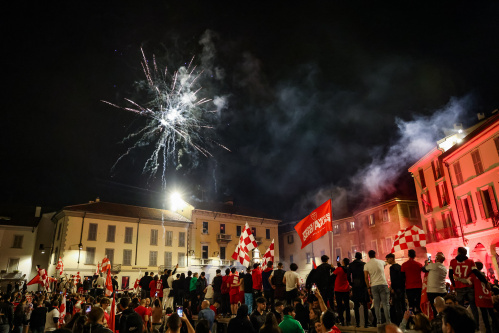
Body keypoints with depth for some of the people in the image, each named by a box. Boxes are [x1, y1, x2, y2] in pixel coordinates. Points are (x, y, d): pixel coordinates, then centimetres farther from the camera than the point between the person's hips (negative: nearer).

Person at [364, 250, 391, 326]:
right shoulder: (381, 262, 4)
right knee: (385, 303, 1)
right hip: (383, 284, 0)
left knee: (376, 304, 5)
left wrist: (368, 287, 5)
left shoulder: (366, 265, 0)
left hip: (374, 286, 0)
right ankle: (388, 321, -1)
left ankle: (379, 322, 6)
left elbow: (366, 278, -2)